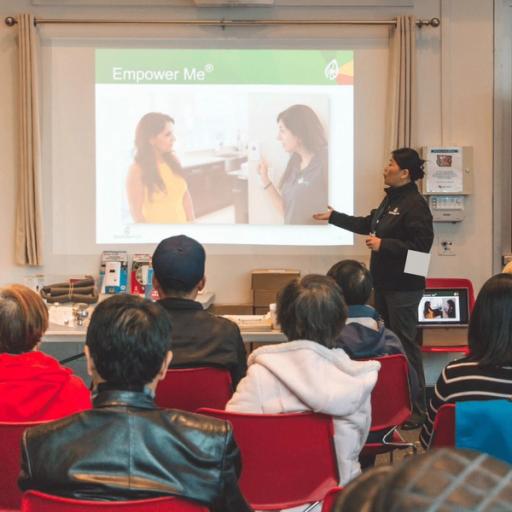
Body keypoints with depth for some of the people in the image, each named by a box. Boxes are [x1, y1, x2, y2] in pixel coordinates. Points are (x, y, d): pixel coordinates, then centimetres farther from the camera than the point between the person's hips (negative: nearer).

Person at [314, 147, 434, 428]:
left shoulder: (415, 204, -16)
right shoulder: (391, 198, 13)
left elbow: (421, 246, -23)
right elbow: (367, 225, 26)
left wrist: (383, 245, -22)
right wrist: (333, 217, 29)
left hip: (403, 287, -10)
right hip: (384, 283, 10)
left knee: (406, 345, -7)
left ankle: (416, 409, 0)